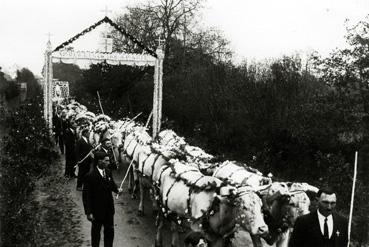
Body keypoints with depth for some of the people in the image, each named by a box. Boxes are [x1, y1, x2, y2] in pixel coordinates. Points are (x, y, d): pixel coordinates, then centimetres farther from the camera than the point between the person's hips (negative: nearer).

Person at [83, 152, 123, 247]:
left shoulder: (108, 172, -3)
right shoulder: (90, 176, -21)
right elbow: (86, 196, -18)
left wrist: (117, 189, -6)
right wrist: (88, 212, -20)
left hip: (109, 209, 5)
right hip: (97, 211, -5)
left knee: (110, 231, 17)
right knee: (96, 232, 15)